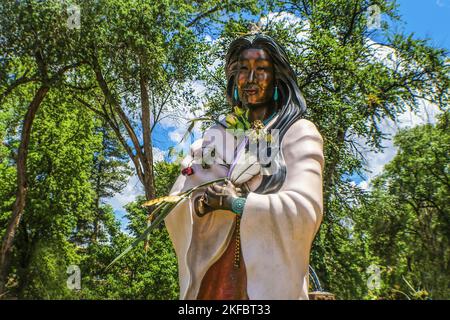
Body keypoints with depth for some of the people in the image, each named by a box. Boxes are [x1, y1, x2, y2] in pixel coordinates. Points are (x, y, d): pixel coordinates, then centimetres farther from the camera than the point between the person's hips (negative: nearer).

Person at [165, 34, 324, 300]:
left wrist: (236, 202, -10)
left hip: (270, 278, -3)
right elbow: (174, 209, 7)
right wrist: (200, 201, -14)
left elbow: (305, 210, -15)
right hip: (209, 275, 4)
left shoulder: (298, 132, 0)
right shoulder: (216, 136, 12)